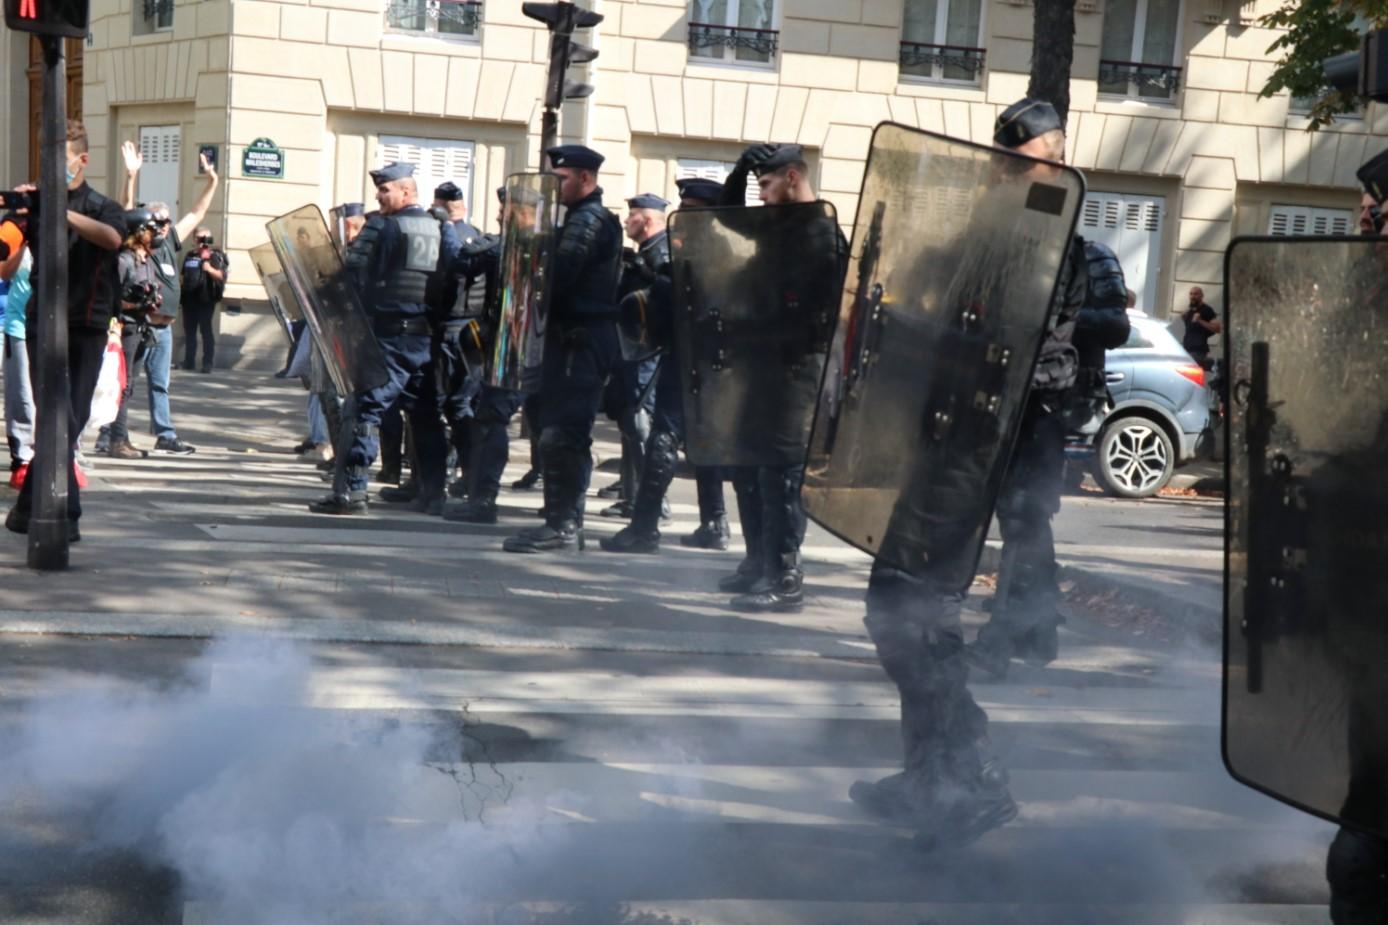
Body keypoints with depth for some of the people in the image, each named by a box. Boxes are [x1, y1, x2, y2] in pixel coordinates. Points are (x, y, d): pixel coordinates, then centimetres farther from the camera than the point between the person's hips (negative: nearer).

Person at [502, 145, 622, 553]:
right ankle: (567, 522, 17)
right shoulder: (587, 218, 21)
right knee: (568, 435, 12)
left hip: (579, 341, -11)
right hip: (576, 339, 11)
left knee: (561, 434, -12)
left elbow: (559, 275, -20)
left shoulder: (588, 220, -12)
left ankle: (561, 524, -9)